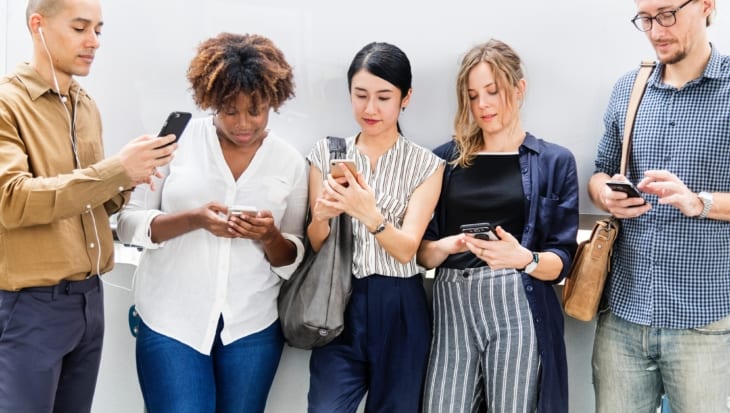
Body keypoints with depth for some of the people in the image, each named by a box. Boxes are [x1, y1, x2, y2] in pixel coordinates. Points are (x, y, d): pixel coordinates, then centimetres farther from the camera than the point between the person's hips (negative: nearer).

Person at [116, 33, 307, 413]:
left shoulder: (290, 162, 2)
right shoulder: (176, 140, -3)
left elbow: (293, 261, 5)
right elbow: (129, 223, -2)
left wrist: (270, 236, -17)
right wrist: (194, 219, -19)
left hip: (253, 324, 2)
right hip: (172, 318, -2)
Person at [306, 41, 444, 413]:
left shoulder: (426, 165, -1)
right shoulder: (326, 153, 2)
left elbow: (406, 249, -11)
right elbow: (314, 246, 3)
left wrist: (370, 215, -31)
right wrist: (322, 216, -19)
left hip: (399, 313, 0)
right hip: (340, 307, 0)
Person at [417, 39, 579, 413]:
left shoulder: (554, 161, 4)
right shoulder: (445, 159, 10)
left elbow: (561, 261, 1)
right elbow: (421, 252, 9)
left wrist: (524, 259, -19)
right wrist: (449, 245, -12)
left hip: (517, 307, -1)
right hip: (452, 306, 2)